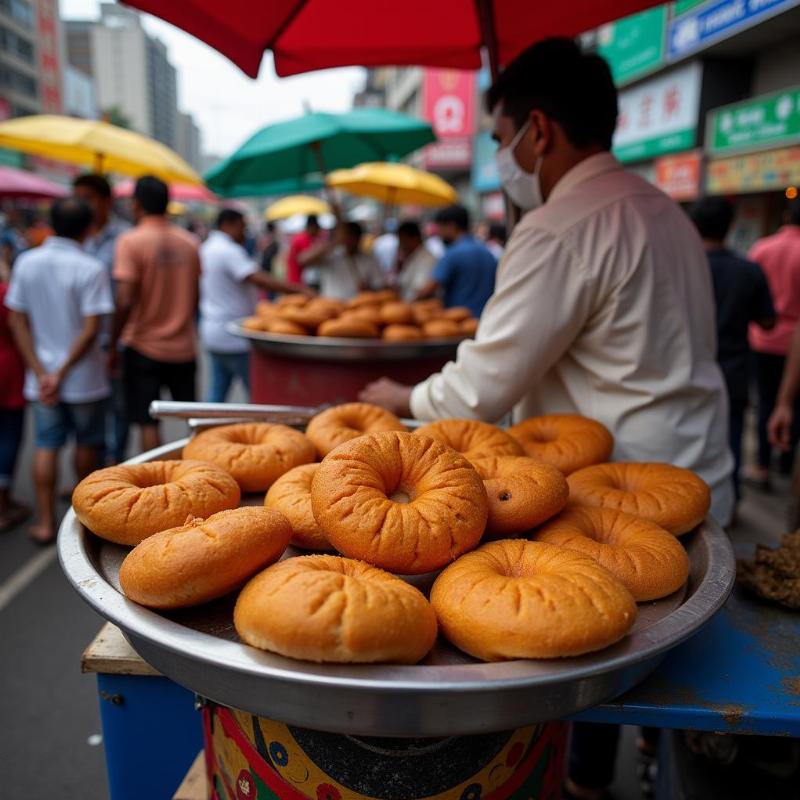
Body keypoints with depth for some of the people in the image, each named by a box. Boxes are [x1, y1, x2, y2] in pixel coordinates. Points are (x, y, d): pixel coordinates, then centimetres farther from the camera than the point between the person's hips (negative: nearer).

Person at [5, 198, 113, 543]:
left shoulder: (26, 262, 0)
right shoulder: (90, 268, -14)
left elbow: (17, 321, -1)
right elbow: (90, 330, -19)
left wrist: (41, 373, -4)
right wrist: (62, 374, -13)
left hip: (41, 376, 3)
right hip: (84, 377, -3)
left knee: (46, 446, 11)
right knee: (86, 443, 15)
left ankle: (46, 522, 13)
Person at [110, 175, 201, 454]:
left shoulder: (131, 241, -11)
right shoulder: (189, 242, 4)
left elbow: (125, 301, -17)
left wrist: (112, 345, -7)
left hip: (144, 347, -4)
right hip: (184, 347, 5)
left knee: (148, 424, 2)